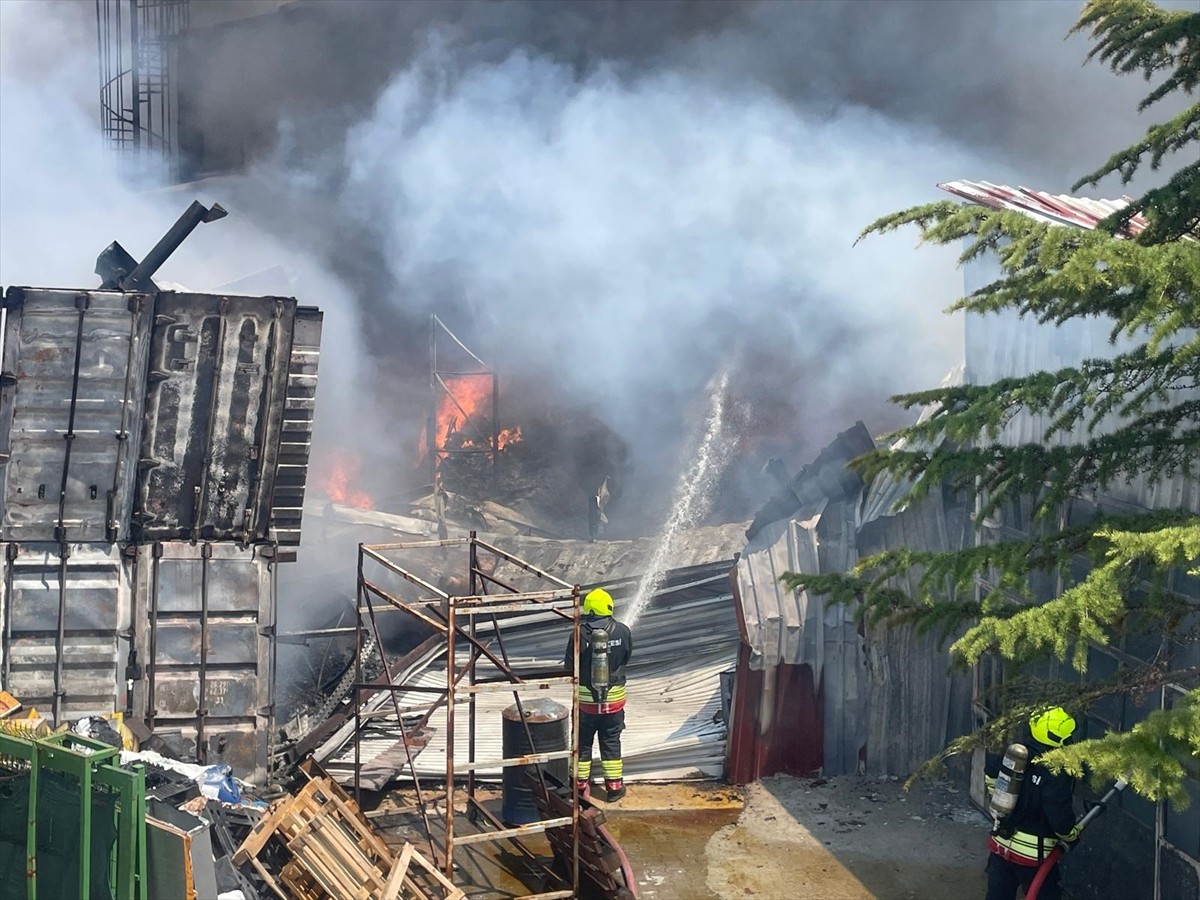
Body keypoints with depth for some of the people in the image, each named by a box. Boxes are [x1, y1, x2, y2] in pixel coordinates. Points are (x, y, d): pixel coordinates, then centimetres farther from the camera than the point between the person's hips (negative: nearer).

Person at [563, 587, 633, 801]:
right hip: (614, 697, 1)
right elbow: (626, 658, 4)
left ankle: (581, 785, 22)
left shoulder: (580, 634, -17)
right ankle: (614, 786, 19)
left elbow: (569, 666, -9)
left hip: (585, 697, -1)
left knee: (583, 742, 14)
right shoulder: (623, 631, -11)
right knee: (611, 743, 14)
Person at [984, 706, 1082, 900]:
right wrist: (1073, 836, -3)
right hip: (1033, 854, -6)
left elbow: (990, 775, 14)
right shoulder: (1057, 774, -22)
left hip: (1001, 844, 6)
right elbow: (1060, 819, -23)